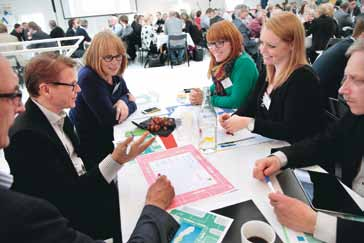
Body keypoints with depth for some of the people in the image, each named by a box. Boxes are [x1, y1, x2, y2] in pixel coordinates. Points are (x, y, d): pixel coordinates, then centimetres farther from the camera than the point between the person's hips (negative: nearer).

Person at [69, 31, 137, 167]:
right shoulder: (88, 78, -25)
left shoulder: (113, 73, -4)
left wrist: (123, 102, -15)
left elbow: (126, 93, 8)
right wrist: (131, 105, -11)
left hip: (108, 137, 7)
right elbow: (110, 118, -27)